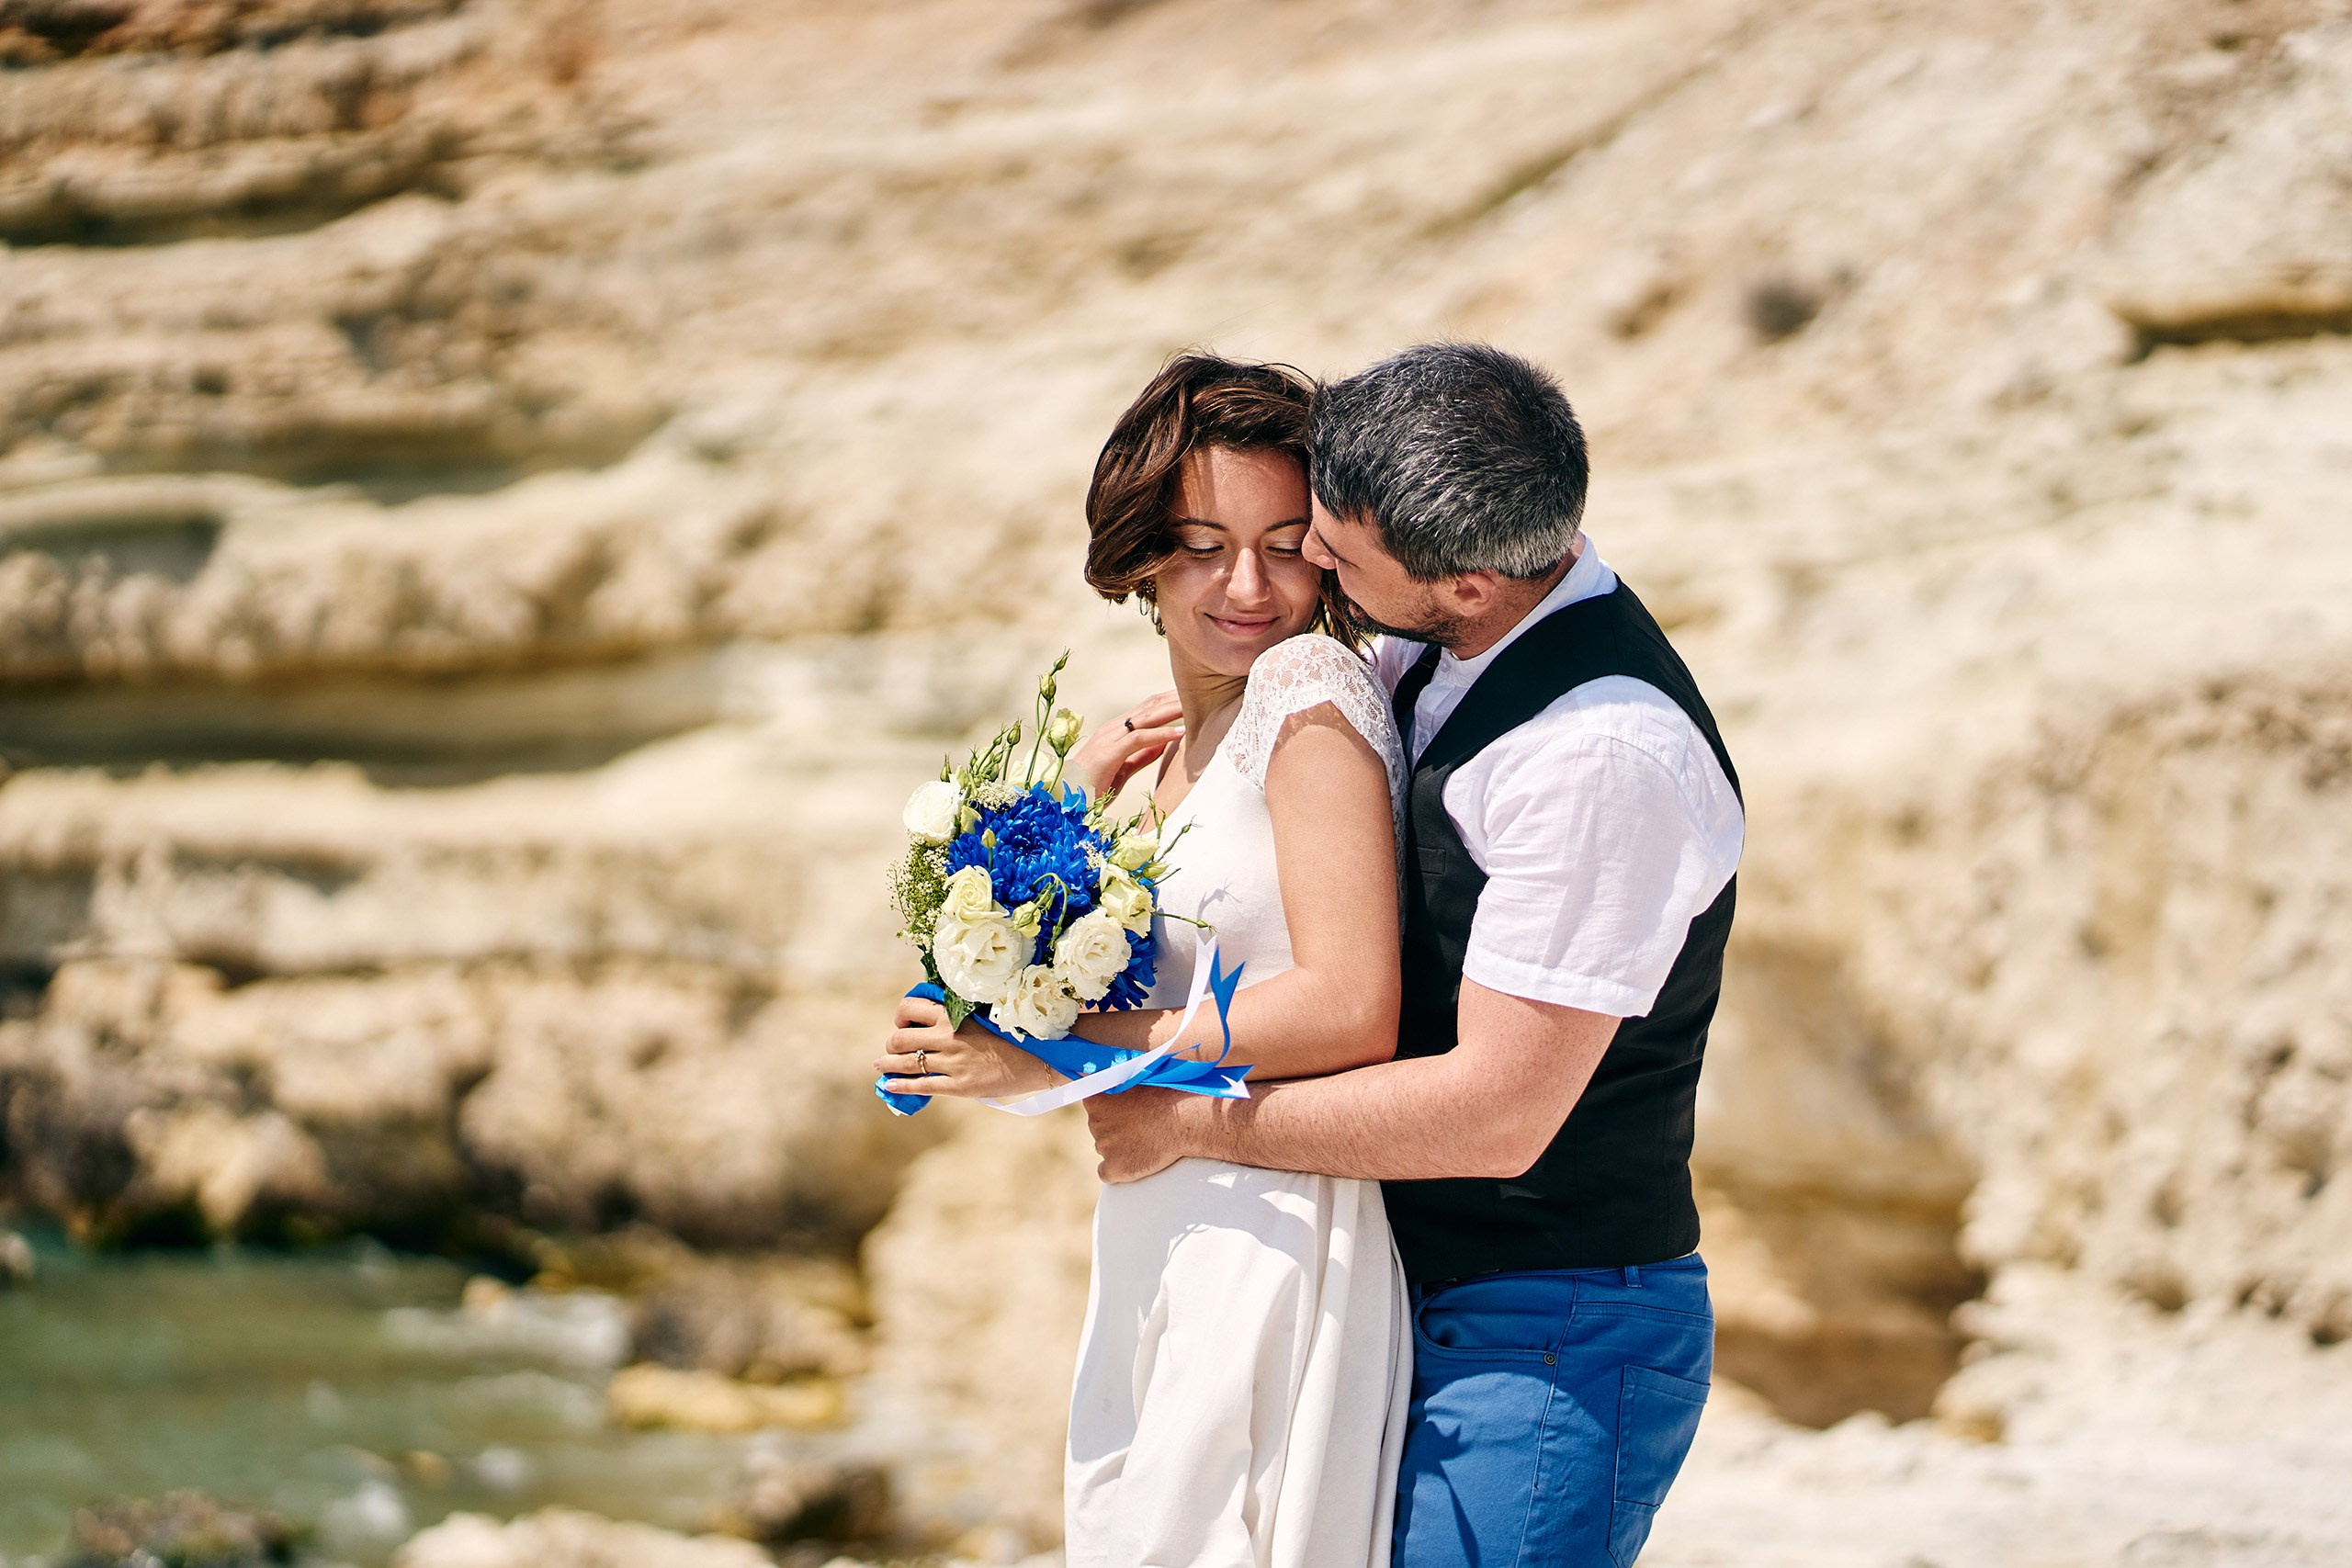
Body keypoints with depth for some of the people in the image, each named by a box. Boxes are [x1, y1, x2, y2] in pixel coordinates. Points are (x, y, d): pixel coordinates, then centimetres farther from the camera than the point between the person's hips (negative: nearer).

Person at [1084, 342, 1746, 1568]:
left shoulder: (1606, 753, -25)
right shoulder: (1432, 656, 3)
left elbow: (1497, 1114, -24)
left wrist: (1194, 1122, -13)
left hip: (1553, 1346, -9)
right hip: (1430, 1314, 9)